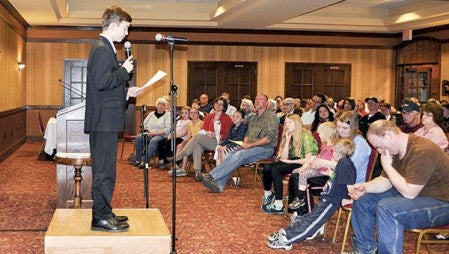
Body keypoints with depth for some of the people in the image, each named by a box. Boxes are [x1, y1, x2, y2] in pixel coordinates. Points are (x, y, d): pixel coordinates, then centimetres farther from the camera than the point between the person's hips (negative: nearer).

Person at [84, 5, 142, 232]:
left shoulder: (104, 48, 19)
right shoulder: (102, 49, -14)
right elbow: (102, 82, -24)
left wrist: (126, 92, 15)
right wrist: (124, 70, -13)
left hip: (103, 120, 11)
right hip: (104, 120, -11)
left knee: (103, 168, 15)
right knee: (104, 169, -6)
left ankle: (103, 213, 23)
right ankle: (101, 218, 1)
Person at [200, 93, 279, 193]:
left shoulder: (271, 117, -5)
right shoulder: (254, 118, 22)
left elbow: (268, 138, -14)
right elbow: (248, 134, 24)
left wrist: (250, 145, -15)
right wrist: (245, 143, 0)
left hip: (266, 148, -7)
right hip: (251, 147, 7)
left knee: (240, 155, -29)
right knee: (231, 154, -19)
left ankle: (212, 176, -35)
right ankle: (218, 185, -30)